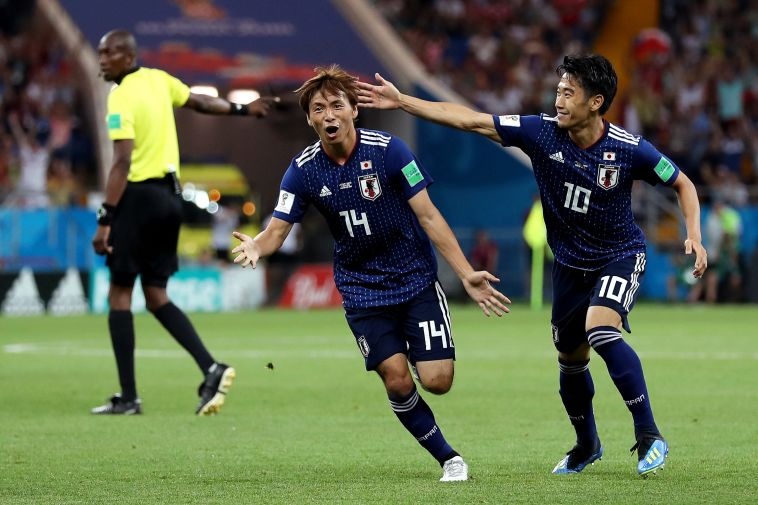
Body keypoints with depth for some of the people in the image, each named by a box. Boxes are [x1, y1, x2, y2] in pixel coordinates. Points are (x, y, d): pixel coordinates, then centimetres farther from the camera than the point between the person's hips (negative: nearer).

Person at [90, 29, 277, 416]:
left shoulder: (121, 98, -14)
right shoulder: (158, 80, 8)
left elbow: (122, 162, -21)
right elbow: (200, 103, 24)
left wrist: (105, 220, -23)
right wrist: (241, 110, 43)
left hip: (138, 195, -8)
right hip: (169, 193, 8)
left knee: (120, 294, 0)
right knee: (156, 297, 11)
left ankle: (128, 396, -3)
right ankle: (211, 369, -3)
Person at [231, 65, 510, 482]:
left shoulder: (388, 150, -14)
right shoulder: (304, 170, -7)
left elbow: (428, 216, -11)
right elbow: (277, 230, -7)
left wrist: (466, 275, -15)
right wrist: (255, 247, -32)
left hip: (416, 279, -1)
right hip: (361, 288, 1)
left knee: (437, 381, -12)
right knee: (397, 382, -11)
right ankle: (448, 458, 9)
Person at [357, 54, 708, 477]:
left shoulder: (629, 150, -21)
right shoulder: (542, 132, -15)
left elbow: (682, 184, -5)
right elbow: (471, 120, -14)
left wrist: (694, 236, -19)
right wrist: (402, 101, -16)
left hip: (621, 256, -5)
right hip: (570, 263, 5)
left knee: (600, 331, -30)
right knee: (571, 359, 13)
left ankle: (649, 436, -20)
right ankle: (587, 446, 39)